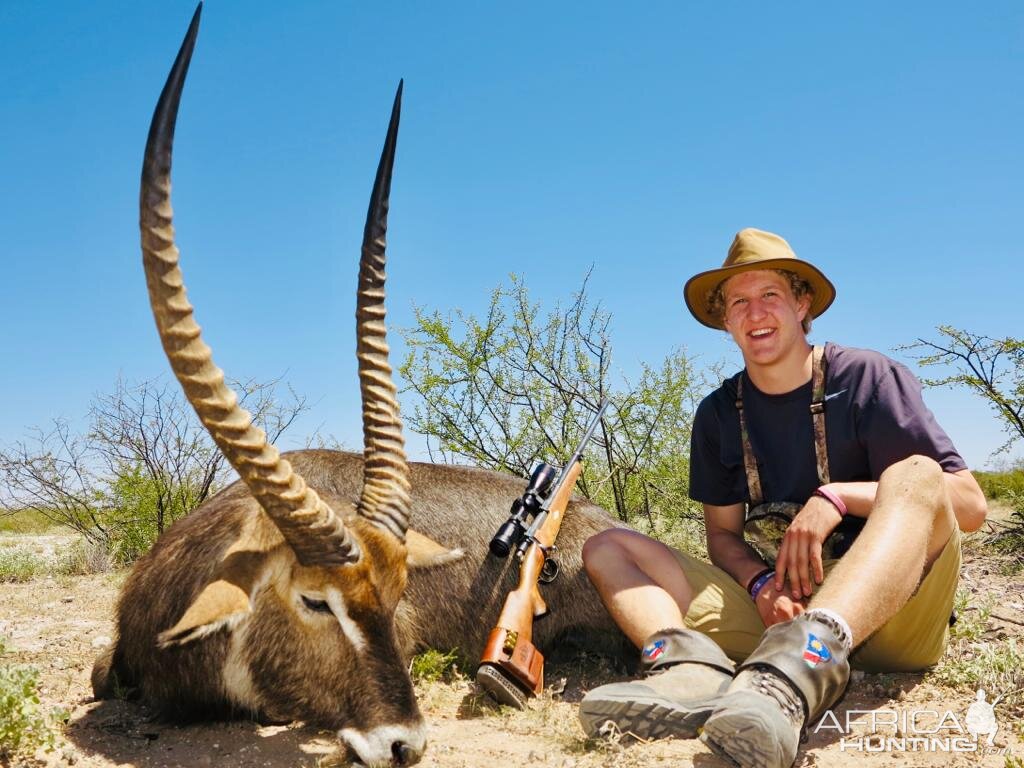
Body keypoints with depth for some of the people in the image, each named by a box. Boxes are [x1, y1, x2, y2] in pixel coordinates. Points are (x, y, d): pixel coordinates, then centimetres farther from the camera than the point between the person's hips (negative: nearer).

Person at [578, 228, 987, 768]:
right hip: (774, 606, 4)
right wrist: (762, 583, -13)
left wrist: (837, 497, -18)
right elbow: (723, 534, 10)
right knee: (607, 547, -5)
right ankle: (691, 666, -37)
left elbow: (970, 505, -5)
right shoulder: (718, 414, 10)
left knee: (917, 474, -30)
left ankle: (794, 674, -53)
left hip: (887, 615, -3)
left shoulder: (867, 378, 0)